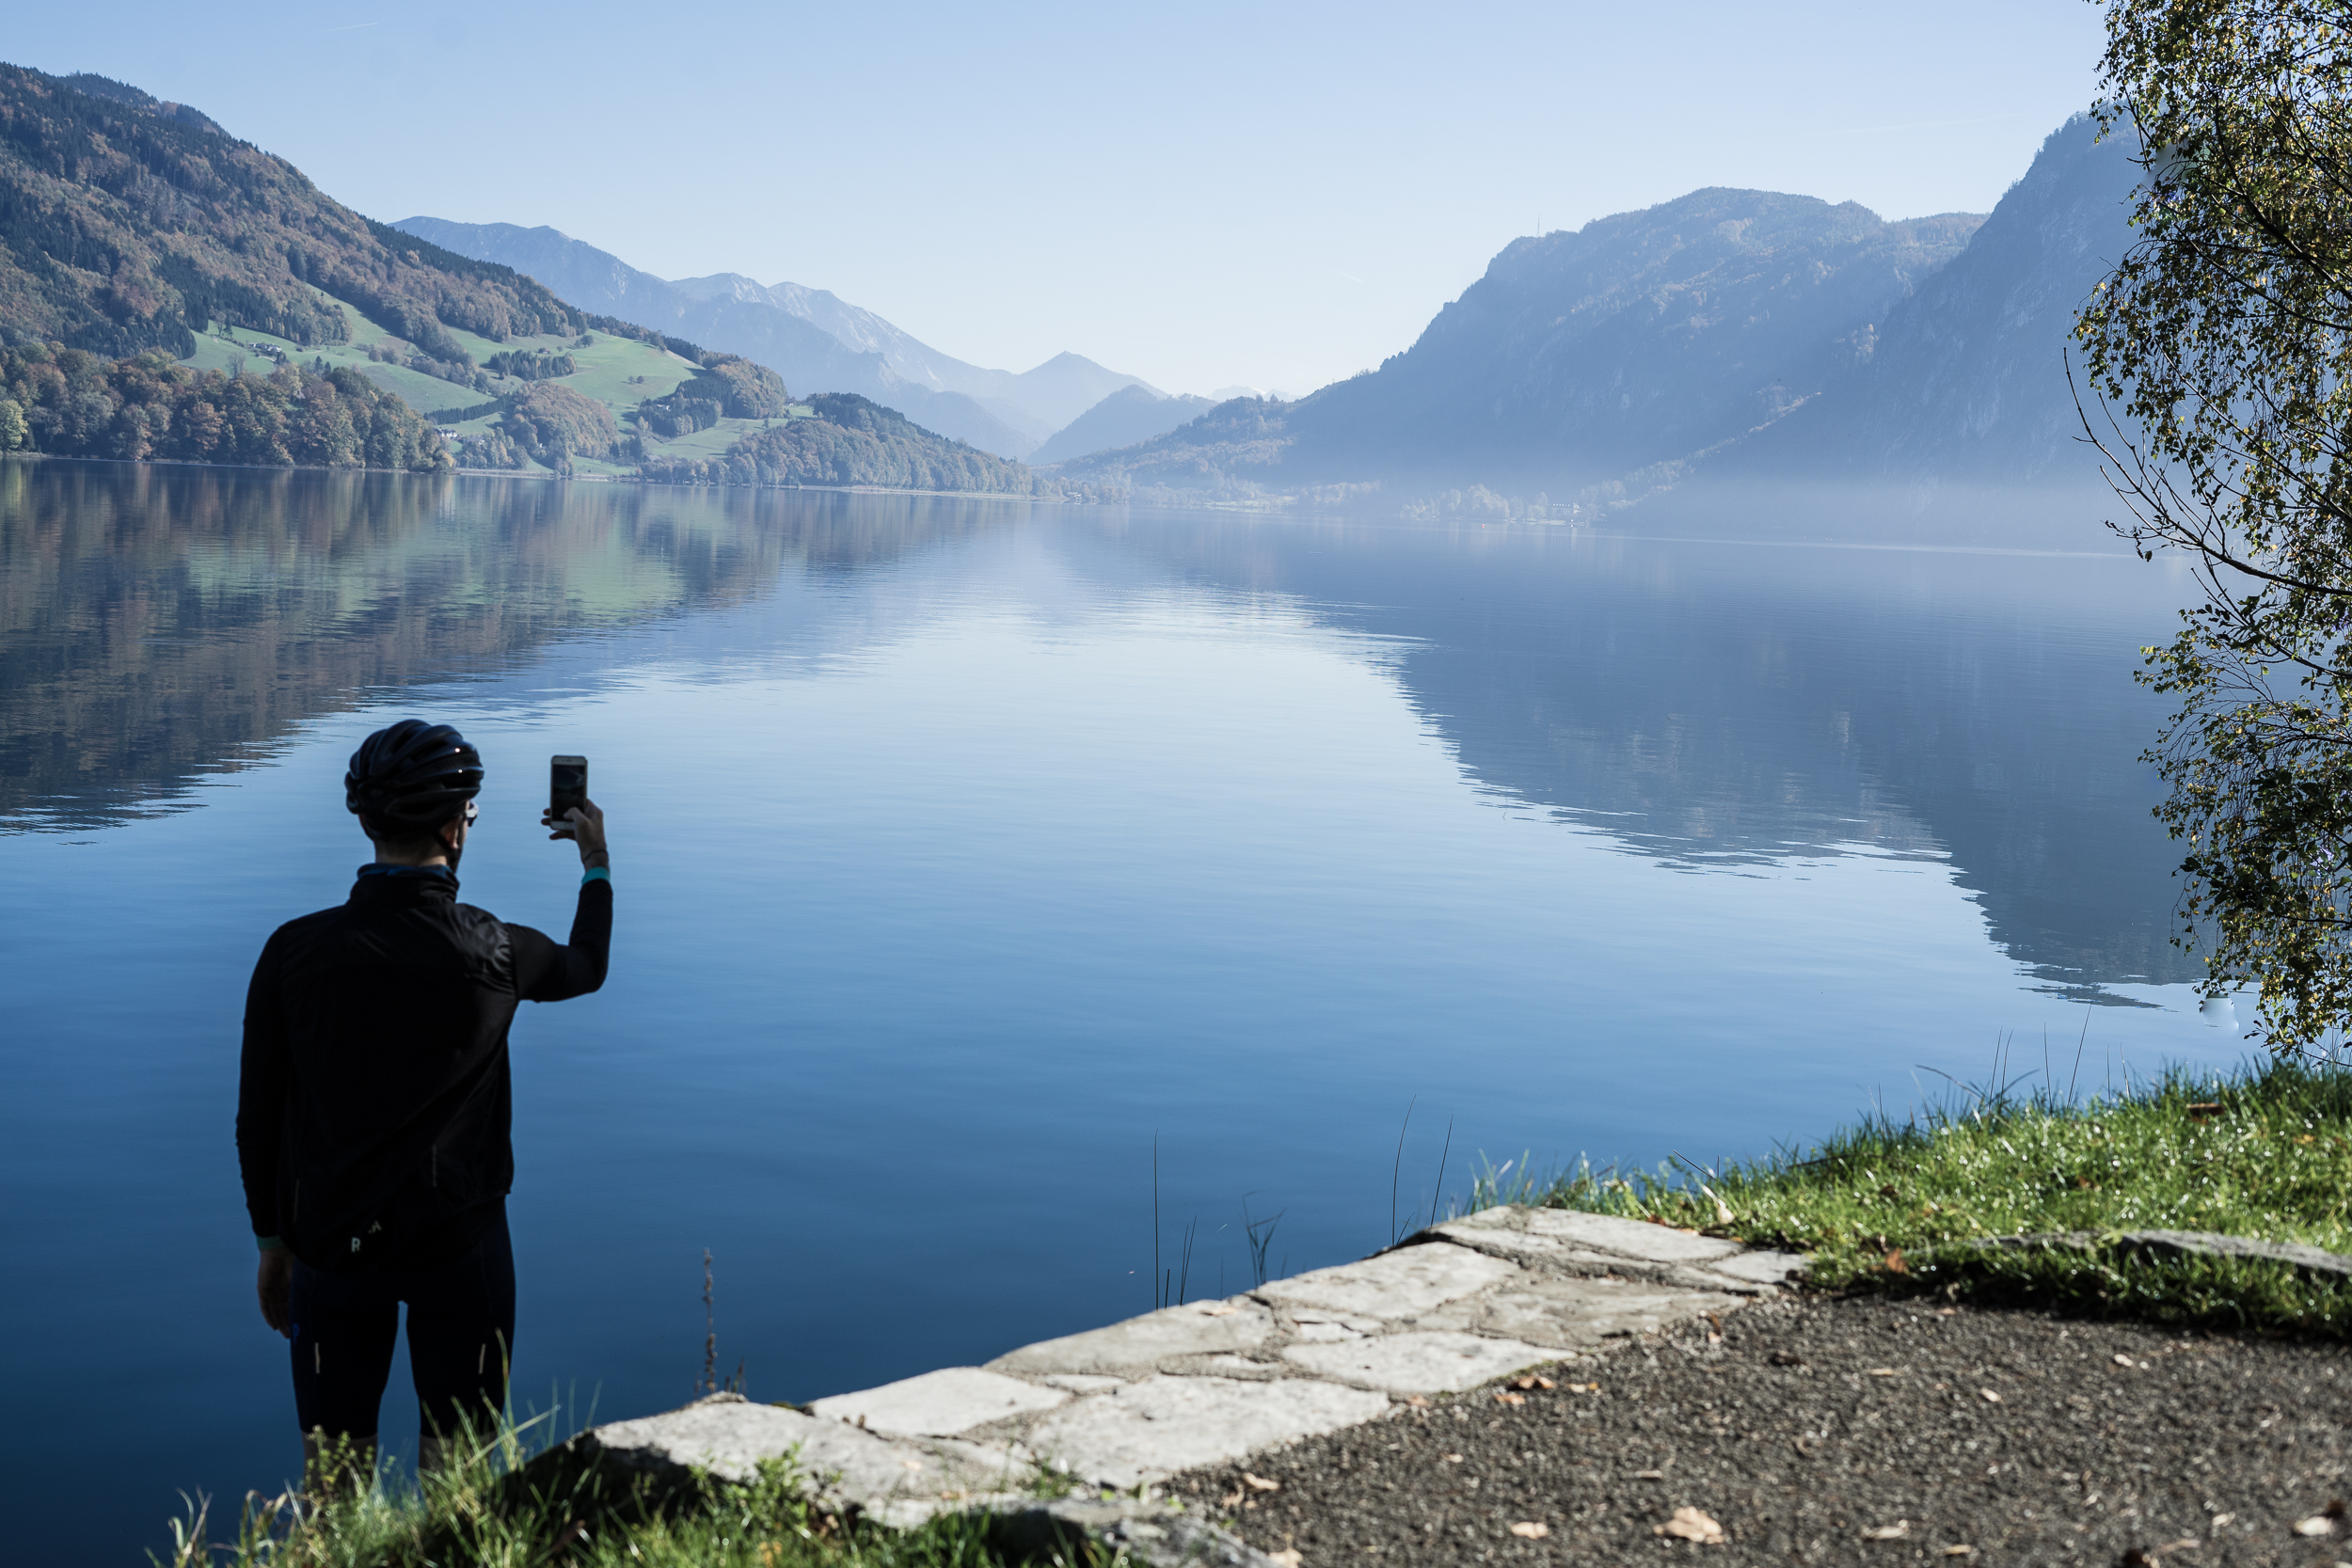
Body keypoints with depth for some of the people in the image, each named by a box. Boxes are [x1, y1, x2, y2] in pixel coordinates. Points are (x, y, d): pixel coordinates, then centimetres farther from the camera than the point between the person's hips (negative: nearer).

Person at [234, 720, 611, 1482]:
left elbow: (258, 1117, -1)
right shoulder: (495, 952, -12)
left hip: (332, 1243, 2)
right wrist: (596, 861, 30)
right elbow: (586, 966, 13)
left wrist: (272, 1242, 12)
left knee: (333, 1469, 12)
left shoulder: (295, 951, -9)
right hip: (460, 1245, -1)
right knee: (455, 1467, 11)